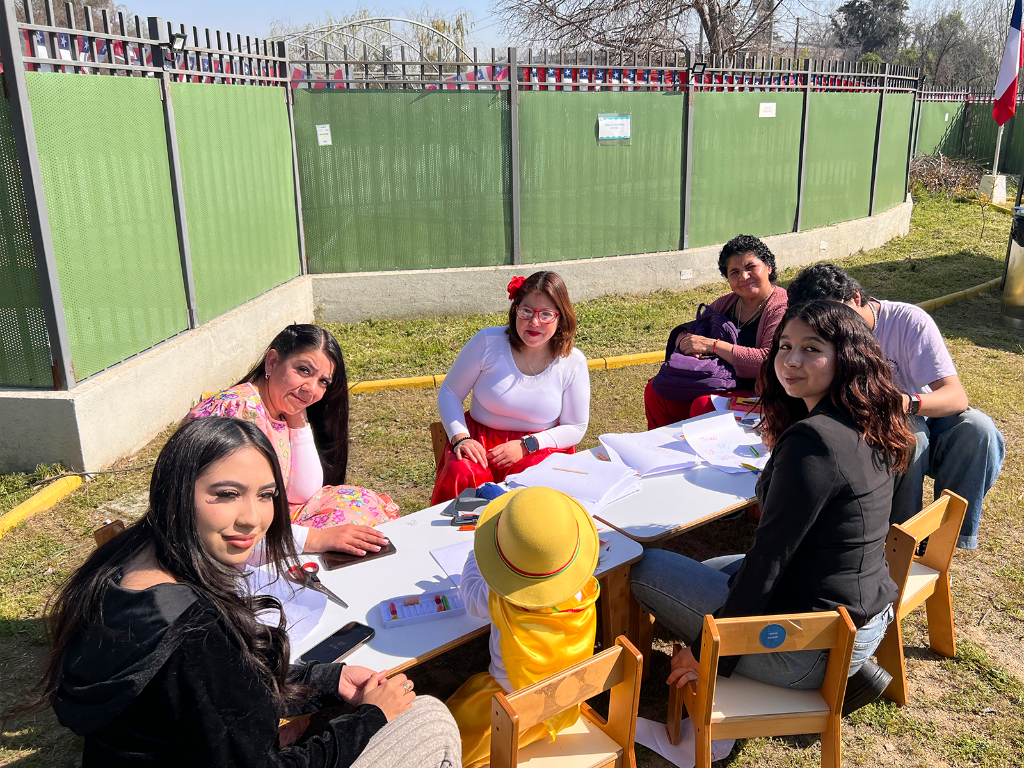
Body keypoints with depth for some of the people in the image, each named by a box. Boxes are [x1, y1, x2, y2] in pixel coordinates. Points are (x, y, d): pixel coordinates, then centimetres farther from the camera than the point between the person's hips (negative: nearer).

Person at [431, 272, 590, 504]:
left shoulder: (573, 363, -4)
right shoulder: (488, 342, -7)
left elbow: (575, 428, 3)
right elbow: (449, 393, 3)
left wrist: (526, 445, -11)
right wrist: (460, 438, -13)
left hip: (538, 447, 0)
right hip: (479, 440, 0)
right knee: (459, 476, -32)